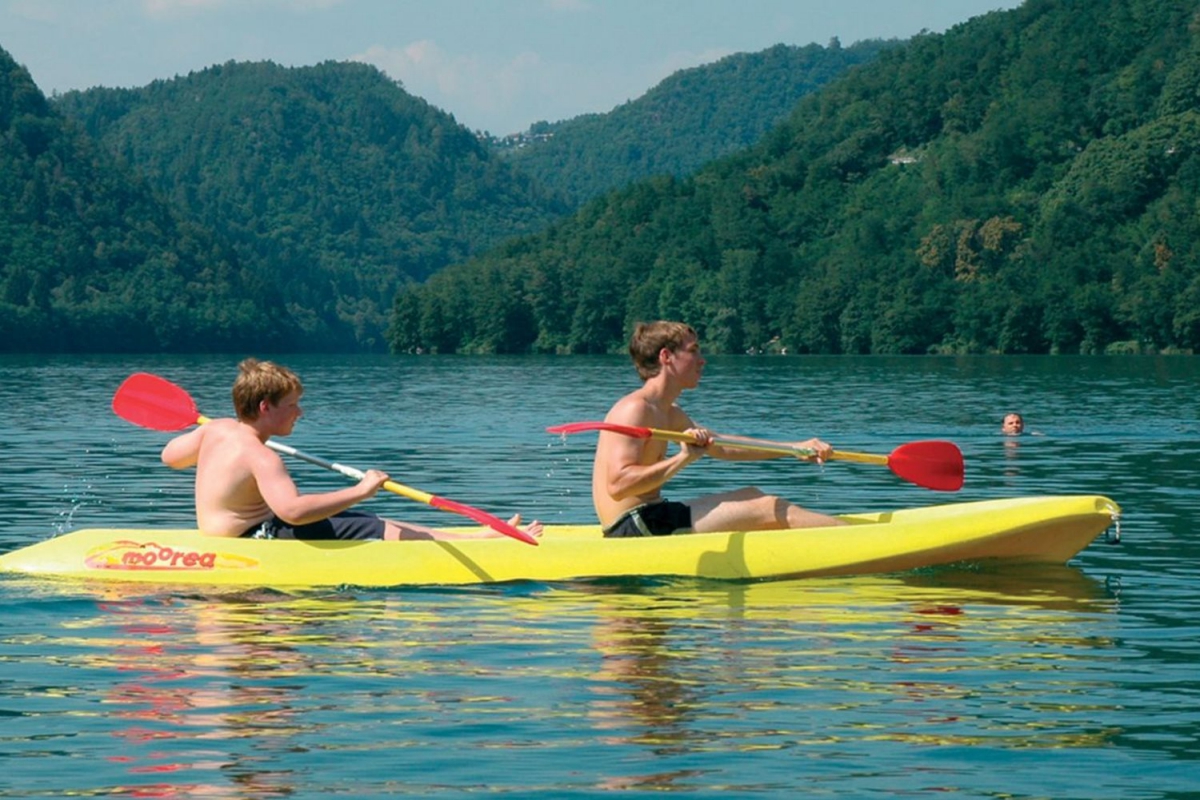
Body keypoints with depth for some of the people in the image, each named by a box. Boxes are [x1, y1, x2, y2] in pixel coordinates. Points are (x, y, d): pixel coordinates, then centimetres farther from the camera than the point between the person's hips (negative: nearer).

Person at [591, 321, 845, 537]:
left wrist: (797, 448, 22)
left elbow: (720, 447, 26)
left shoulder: (667, 413, 18)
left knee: (751, 495, 19)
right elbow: (618, 485, -26)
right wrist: (683, 459, -29)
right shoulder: (634, 409, -14)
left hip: (647, 521, 11)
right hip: (633, 527, -11)